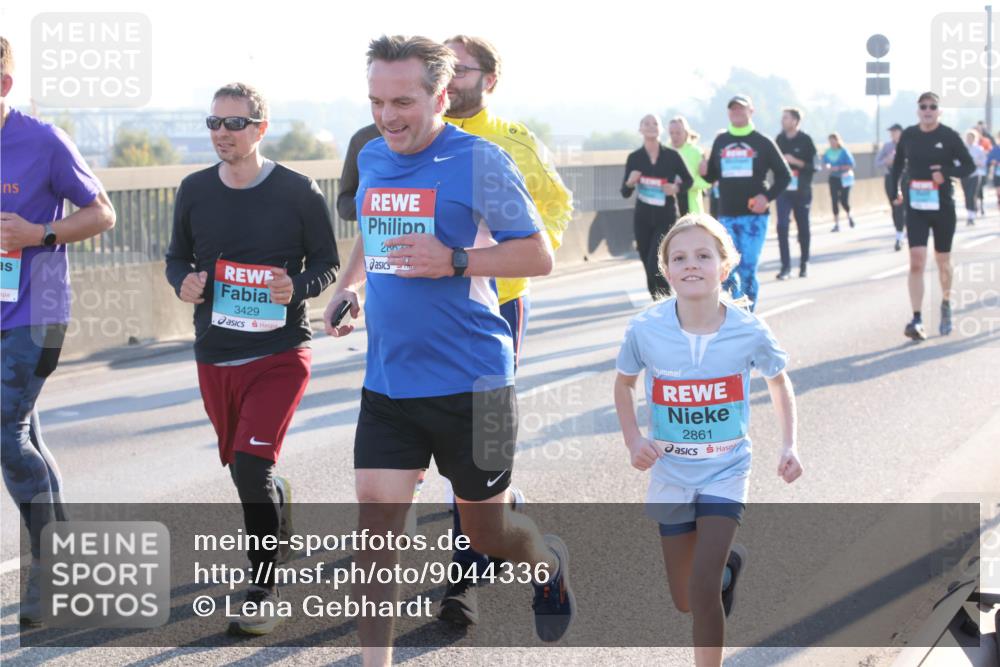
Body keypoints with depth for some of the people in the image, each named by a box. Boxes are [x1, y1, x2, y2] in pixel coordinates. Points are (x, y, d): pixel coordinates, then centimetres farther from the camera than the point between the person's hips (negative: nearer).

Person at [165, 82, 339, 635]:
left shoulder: (298, 192, -7)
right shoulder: (194, 191, 2)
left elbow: (327, 262, 1)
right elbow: (177, 257, 14)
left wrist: (297, 288, -19)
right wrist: (184, 283, -9)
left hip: (280, 353, -4)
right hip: (215, 356, 4)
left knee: (251, 466, -17)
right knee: (241, 468, 15)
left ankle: (263, 593, -5)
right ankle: (280, 501, 52)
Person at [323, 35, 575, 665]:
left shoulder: (480, 160, -11)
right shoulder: (372, 158, 8)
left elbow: (539, 255, -11)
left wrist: (453, 262, -23)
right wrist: (349, 287, 9)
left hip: (471, 383, -5)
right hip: (387, 381, 5)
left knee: (486, 529, 12)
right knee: (376, 527, -5)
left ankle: (551, 561, 45)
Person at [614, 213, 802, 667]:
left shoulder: (750, 332, -17)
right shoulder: (645, 331, -17)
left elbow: (778, 381, 5)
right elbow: (624, 382, 5)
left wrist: (789, 445, -5)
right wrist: (633, 440, -10)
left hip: (725, 473, -2)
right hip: (671, 475, 2)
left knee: (703, 588, -19)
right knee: (684, 601, 15)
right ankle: (730, 563, 49)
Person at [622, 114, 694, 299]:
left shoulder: (672, 156, -3)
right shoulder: (634, 158, 1)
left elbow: (689, 180, 9)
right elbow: (625, 193, 4)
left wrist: (677, 188, -12)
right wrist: (630, 183, -18)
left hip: (666, 217, -3)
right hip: (642, 218, 3)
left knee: (656, 265, -16)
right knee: (648, 266, 7)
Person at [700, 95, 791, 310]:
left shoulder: (763, 143, 1)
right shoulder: (720, 141, 10)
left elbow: (784, 175, 4)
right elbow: (713, 176, 16)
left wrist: (768, 197, -9)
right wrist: (704, 172, -7)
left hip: (753, 216, -3)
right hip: (726, 217, 3)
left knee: (747, 270, -4)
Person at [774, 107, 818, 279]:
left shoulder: (805, 140, -4)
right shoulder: (779, 139, 5)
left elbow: (813, 165, -7)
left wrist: (795, 161, -18)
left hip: (802, 191, -2)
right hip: (783, 190, 2)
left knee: (803, 227, 8)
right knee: (782, 226, -11)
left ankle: (804, 264, 22)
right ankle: (785, 266, -9)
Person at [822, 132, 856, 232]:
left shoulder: (844, 151, -11)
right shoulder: (828, 152, 1)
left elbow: (851, 165, -13)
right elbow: (824, 163, 13)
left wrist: (839, 168, -23)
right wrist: (828, 166, -11)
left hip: (844, 179, -3)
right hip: (833, 178, 4)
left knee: (844, 200, -6)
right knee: (834, 201, -3)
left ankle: (849, 216, 27)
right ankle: (837, 224, 3)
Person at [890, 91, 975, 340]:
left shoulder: (949, 136, -6)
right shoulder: (908, 135, 2)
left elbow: (969, 165, -3)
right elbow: (898, 163, 19)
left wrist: (946, 172, -19)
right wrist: (895, 189, 13)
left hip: (943, 207, -1)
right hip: (916, 207, 1)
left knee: (943, 261, 14)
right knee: (916, 262, -12)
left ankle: (946, 304, 40)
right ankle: (917, 320, -16)